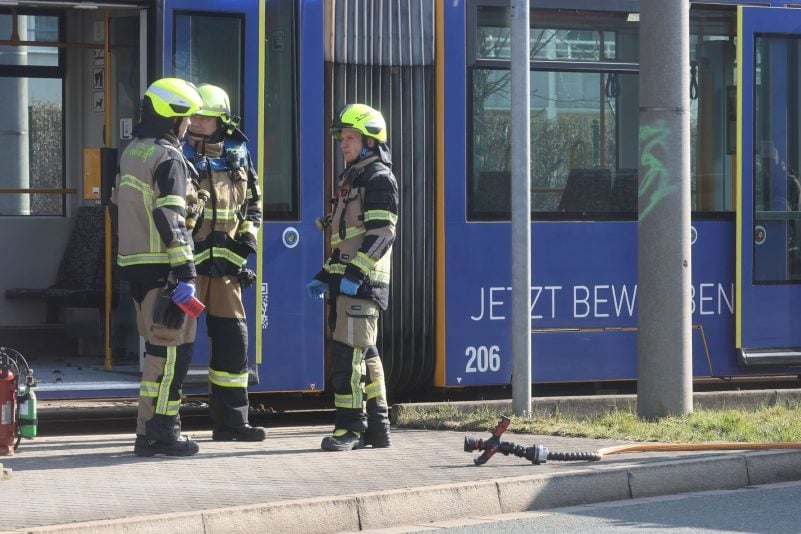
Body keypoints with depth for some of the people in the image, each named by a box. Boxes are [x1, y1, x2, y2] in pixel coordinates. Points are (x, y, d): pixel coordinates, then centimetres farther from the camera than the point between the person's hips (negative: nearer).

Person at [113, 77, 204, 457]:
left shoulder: (132, 152, 16)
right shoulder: (169, 159, -12)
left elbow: (121, 210, 22)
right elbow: (170, 220, -19)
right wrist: (186, 273, -20)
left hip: (134, 264, 9)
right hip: (161, 268, -9)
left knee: (157, 345, 13)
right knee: (173, 347, -5)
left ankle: (148, 432, 14)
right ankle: (161, 429, -6)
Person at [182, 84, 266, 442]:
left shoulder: (237, 154, 12)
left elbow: (253, 200, 24)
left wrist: (248, 234, 8)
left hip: (225, 260, 5)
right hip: (188, 259, -5)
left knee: (232, 337, 7)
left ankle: (230, 421, 16)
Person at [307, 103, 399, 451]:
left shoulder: (379, 178, -9)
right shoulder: (351, 179, 22)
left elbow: (381, 233, -18)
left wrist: (356, 273, -25)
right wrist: (325, 276, 20)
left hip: (363, 282, -10)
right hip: (345, 280, 10)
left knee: (348, 353, -13)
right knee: (365, 354, 12)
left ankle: (350, 428, -11)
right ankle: (377, 428, 17)